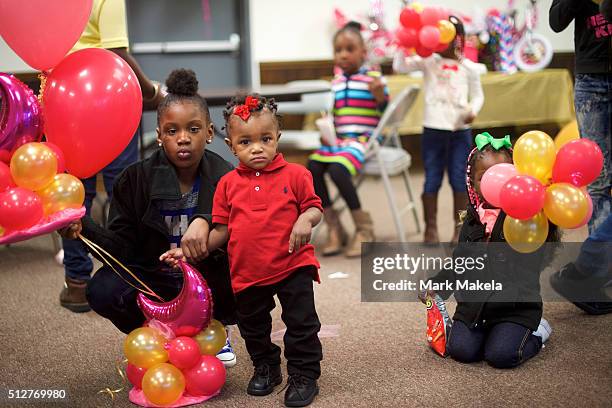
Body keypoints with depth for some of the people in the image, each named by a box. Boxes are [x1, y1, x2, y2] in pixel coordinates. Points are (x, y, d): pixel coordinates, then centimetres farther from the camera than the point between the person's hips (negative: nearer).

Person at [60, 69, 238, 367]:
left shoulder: (224, 178, -11)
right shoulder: (136, 180, -8)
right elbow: (122, 248, -12)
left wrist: (205, 222, -42)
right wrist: (84, 228, -31)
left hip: (209, 281, 0)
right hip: (154, 280, 1)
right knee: (102, 290, -26)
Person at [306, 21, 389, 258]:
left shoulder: (374, 79, -3)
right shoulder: (336, 83, 14)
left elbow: (387, 115, -3)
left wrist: (380, 96, -21)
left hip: (362, 139, -6)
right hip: (337, 139, 6)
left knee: (337, 169, -30)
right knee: (312, 168, -19)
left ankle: (364, 228, -12)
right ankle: (333, 228, -6)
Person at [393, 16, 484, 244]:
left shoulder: (468, 67, 2)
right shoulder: (428, 61, 0)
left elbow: (477, 95, 9)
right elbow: (399, 66, -9)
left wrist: (473, 110, -10)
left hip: (460, 131, 0)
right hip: (433, 130, 0)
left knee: (459, 180, 6)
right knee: (432, 180, 5)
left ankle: (460, 227, 17)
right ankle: (430, 227, 16)